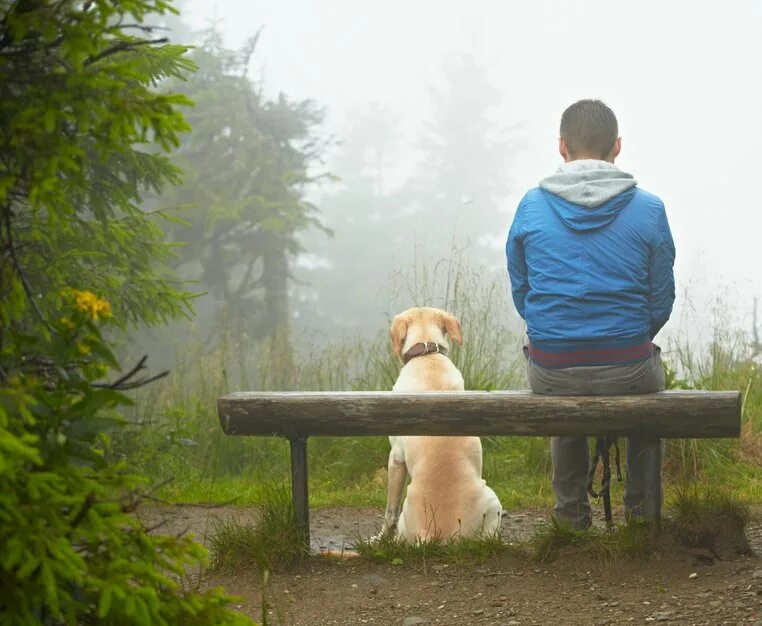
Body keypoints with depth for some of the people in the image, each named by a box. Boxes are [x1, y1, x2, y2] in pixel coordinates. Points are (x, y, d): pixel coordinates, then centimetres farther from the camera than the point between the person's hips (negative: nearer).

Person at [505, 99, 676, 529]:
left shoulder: (531, 206, -3)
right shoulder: (649, 209, -6)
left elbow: (520, 292, 6)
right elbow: (661, 302, 1)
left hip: (550, 374, 1)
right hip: (628, 372, -1)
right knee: (652, 369, 36)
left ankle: (573, 508, 46)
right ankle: (641, 505, 42)